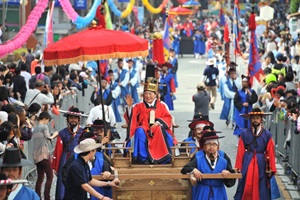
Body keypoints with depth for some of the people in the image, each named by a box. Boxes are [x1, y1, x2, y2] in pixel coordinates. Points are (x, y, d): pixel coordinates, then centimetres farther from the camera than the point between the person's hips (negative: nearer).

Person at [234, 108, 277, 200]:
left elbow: (270, 153, 0)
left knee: (260, 190, 4)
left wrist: (271, 169, -2)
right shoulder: (244, 134, -1)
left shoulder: (267, 135, -1)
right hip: (247, 164, 0)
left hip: (261, 164, 0)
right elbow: (240, 152, -1)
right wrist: (238, 167, -3)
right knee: (246, 189, 2)